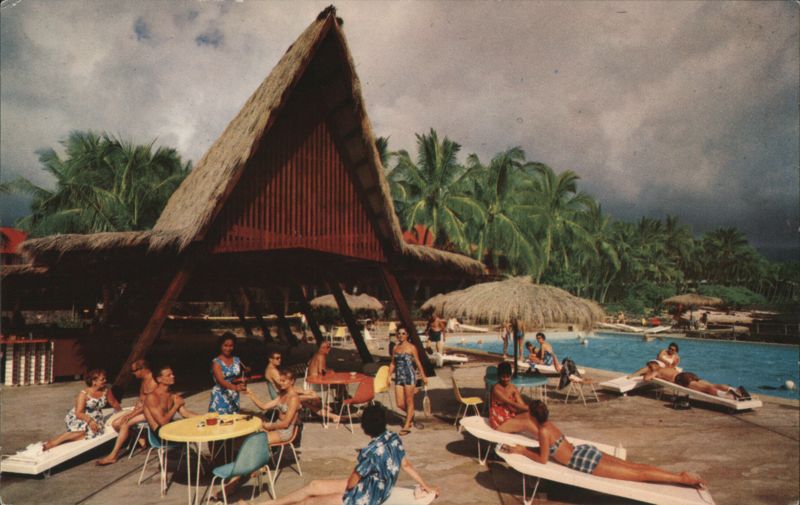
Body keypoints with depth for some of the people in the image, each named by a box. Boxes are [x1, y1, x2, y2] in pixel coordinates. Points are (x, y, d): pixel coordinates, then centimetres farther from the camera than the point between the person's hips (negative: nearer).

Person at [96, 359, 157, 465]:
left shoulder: (152, 382, -20)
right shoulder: (144, 381, 13)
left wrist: (131, 415, -21)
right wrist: (132, 412, 2)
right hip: (141, 410, 10)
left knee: (125, 424, -24)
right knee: (116, 423, 0)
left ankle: (113, 456, -15)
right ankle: (140, 439, 7)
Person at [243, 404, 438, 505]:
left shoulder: (371, 451, -31)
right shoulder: (394, 438, -8)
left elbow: (351, 482, -19)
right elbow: (406, 465, 3)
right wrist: (426, 486, 16)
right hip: (372, 486, 9)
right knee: (314, 485, 11)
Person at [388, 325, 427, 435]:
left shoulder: (411, 347, -4)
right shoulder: (395, 348, 9)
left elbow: (418, 363, -1)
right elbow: (393, 364, 15)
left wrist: (423, 376, 1)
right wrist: (389, 376, 7)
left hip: (409, 376, -4)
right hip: (398, 377, 5)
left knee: (409, 402, 3)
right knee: (400, 404, 4)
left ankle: (407, 426, 11)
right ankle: (411, 415, 33)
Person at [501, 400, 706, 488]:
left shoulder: (543, 431, -16)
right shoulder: (549, 425, 11)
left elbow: (543, 460, -14)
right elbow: (548, 447, 24)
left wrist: (522, 451, -6)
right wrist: (523, 448, 19)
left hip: (584, 461, -8)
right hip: (586, 451, 8)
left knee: (638, 474, -4)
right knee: (632, 466, 9)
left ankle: (683, 479, -3)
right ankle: (681, 476, 9)